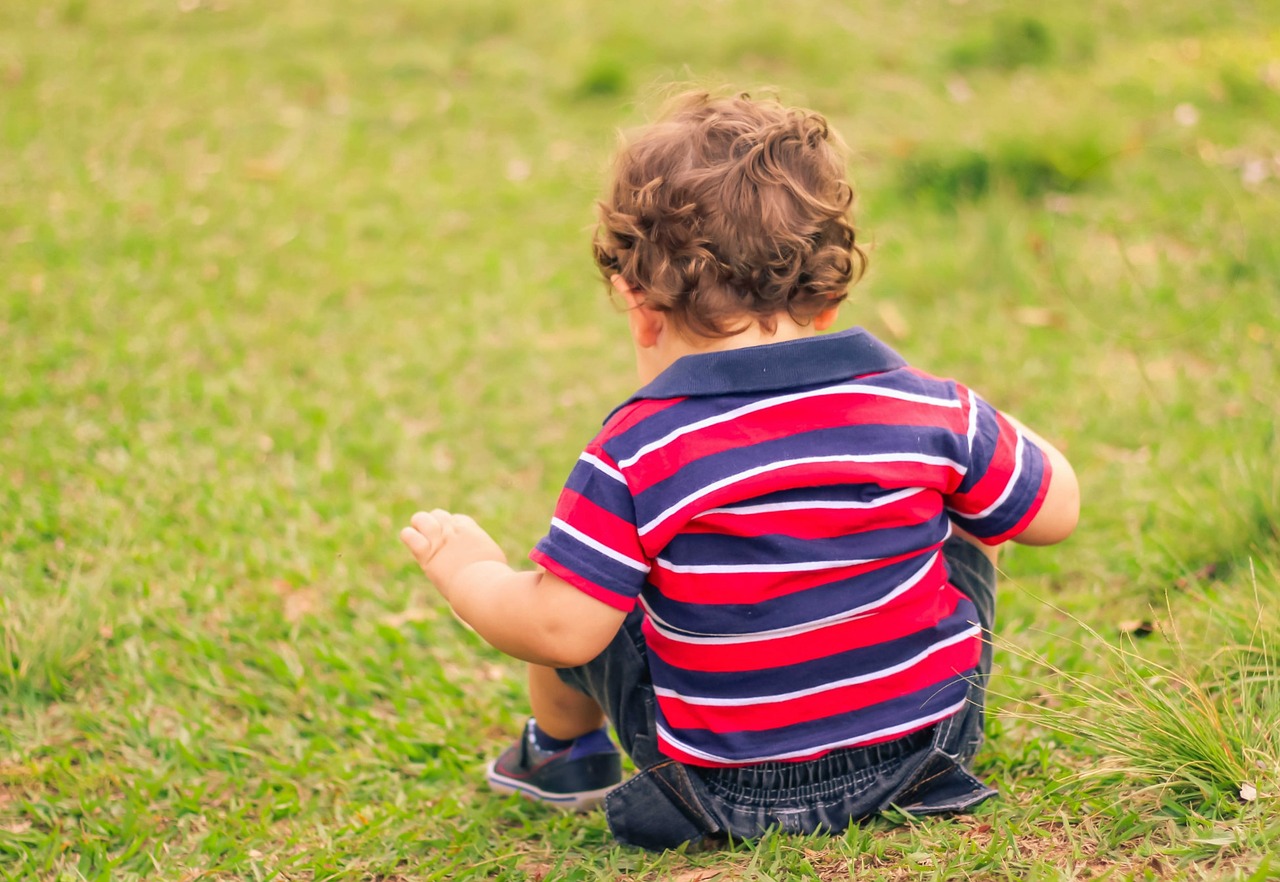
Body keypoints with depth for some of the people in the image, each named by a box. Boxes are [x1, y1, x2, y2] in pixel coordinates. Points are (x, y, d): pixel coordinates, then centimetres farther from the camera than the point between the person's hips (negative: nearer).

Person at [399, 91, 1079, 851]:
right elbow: (1056, 510, 2)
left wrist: (468, 571, 1)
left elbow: (560, 630, -20)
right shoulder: (928, 408, -11)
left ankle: (564, 751, 44)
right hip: (924, 739, 2)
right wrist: (993, 432, 23)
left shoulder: (640, 454, -20)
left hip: (726, 786, -2)